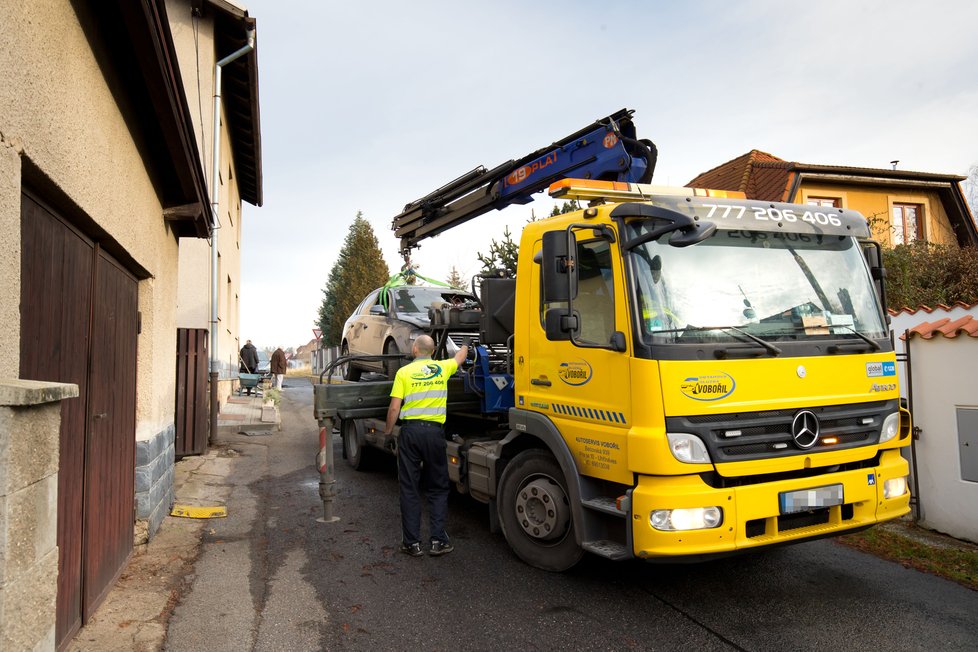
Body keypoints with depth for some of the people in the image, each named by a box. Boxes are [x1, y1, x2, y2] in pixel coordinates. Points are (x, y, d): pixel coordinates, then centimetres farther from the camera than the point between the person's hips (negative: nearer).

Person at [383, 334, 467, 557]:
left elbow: (394, 407, -5)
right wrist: (465, 346, 50)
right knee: (438, 488, 12)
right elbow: (461, 357, 28)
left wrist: (388, 430, 11)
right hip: (435, 431, 1)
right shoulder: (443, 367, 6)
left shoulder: (404, 372, 0)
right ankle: (438, 540, 8)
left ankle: (412, 542, 11)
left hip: (410, 431, -1)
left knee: (409, 488, 8)